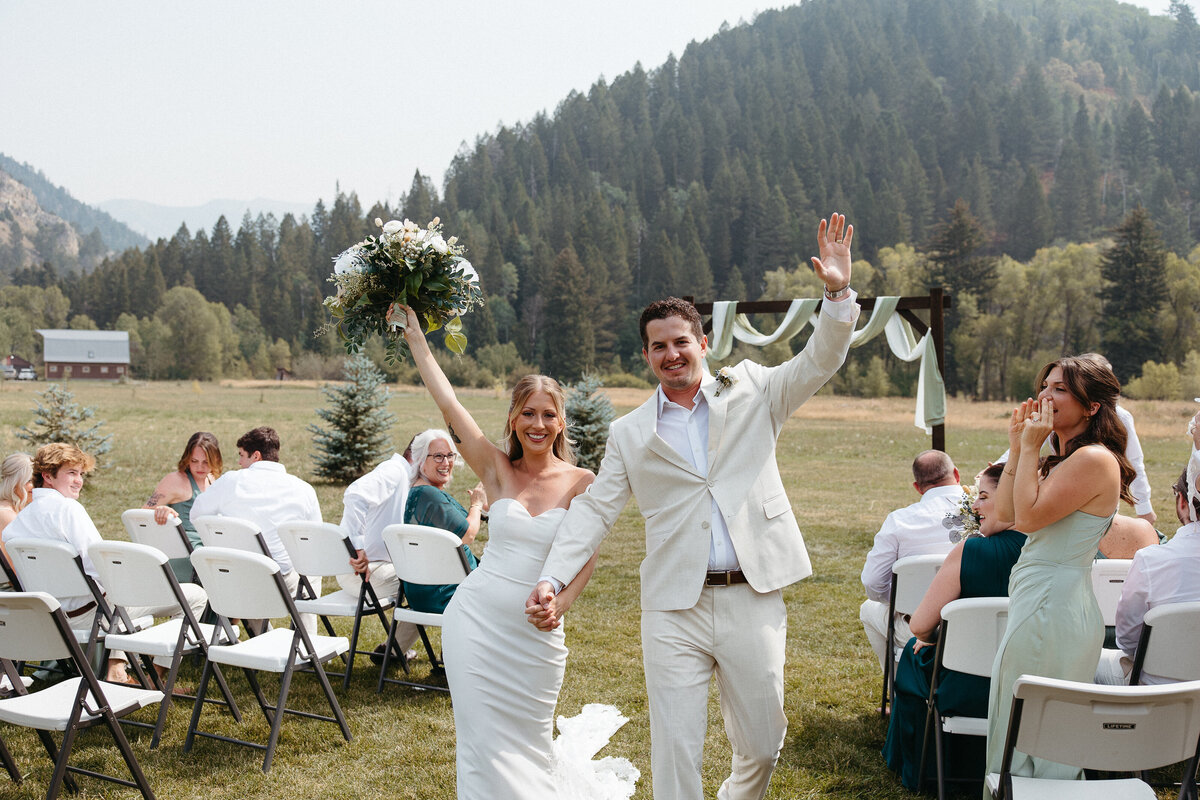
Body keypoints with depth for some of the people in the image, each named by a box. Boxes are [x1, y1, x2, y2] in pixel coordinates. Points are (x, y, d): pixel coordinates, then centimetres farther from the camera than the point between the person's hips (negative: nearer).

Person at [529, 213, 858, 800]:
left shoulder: (750, 391, 8)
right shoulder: (629, 433, 9)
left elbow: (818, 361, 1)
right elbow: (594, 510, 7)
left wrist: (839, 294, -16)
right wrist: (552, 579, -6)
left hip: (752, 602, 0)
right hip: (674, 609, 0)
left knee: (762, 745, 14)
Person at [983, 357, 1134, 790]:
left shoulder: (1094, 459, -16)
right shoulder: (1065, 459, 15)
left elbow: (1030, 515, -21)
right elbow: (1007, 510, 13)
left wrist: (1031, 448, -13)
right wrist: (1017, 446, 8)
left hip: (1053, 608, -10)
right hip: (1036, 601, 10)